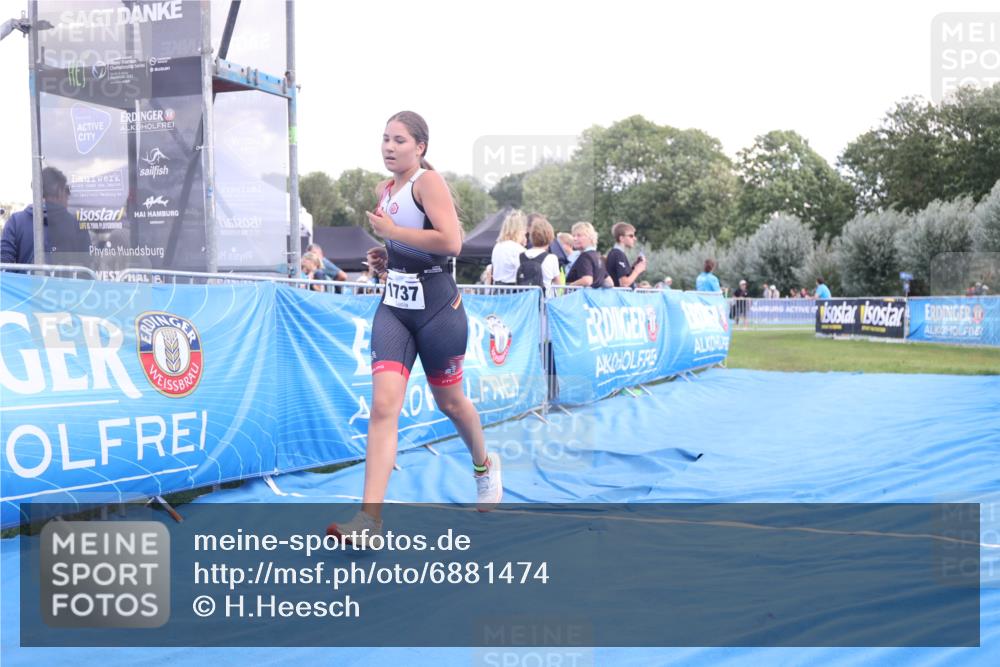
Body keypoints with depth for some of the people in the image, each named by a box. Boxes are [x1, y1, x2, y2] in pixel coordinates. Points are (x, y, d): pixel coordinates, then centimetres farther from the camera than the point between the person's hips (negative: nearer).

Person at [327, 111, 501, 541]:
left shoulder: (429, 181, -11)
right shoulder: (383, 191, 11)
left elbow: (452, 241, -25)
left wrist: (392, 231, -18)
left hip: (437, 307, -5)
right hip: (394, 305, 5)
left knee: (449, 402, 12)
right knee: (383, 404, -10)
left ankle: (484, 465, 44)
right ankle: (369, 517, -14)